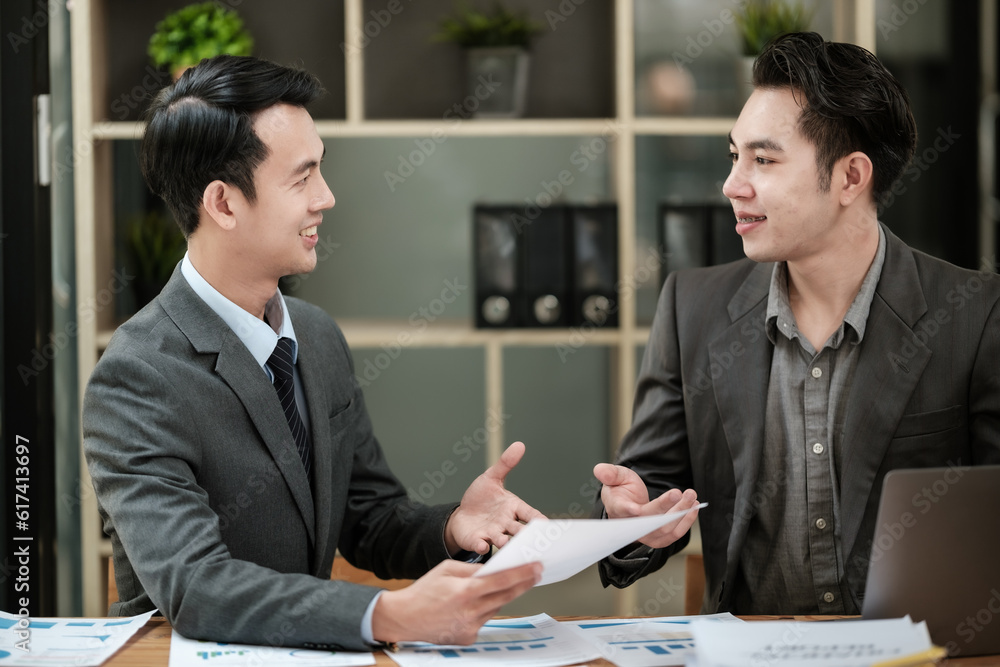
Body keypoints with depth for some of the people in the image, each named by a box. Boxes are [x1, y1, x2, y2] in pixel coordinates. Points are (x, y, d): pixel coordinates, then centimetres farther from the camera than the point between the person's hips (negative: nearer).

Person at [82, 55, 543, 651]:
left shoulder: (320, 338, 6)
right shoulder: (137, 379, -15)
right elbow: (190, 584, -26)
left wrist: (452, 528, -9)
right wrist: (390, 615, -37)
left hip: (311, 651, 5)